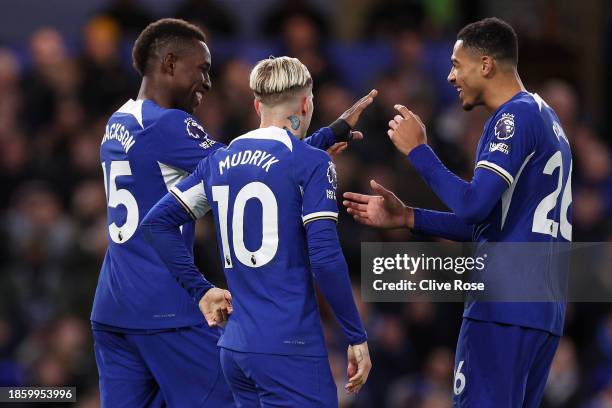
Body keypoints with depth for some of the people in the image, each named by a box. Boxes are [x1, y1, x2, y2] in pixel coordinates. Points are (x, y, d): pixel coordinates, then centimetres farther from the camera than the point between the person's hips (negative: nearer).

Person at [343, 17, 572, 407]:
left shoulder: (515, 116, -10)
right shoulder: (545, 117, 20)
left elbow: (475, 205, -20)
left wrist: (418, 150, -8)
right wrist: (407, 217, 20)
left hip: (504, 305, -10)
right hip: (544, 311, 10)